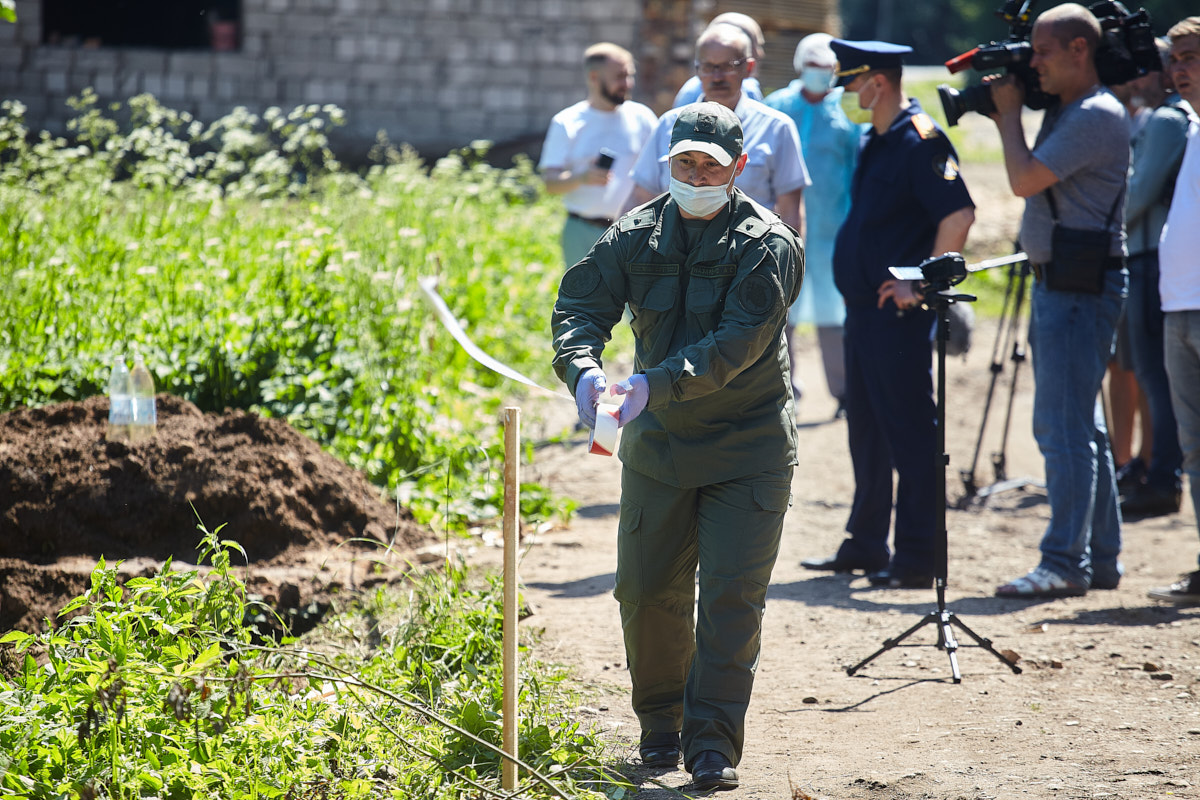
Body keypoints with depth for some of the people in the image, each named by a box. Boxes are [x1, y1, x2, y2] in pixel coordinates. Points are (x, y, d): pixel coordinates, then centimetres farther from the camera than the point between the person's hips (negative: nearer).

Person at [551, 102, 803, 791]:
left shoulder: (768, 246, -12)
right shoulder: (637, 236, 2)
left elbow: (737, 342, -23)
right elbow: (580, 305, -6)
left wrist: (656, 385, -36)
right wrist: (584, 370, -28)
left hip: (748, 449, -4)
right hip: (658, 445, 4)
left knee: (732, 596, -7)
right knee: (647, 591, 7)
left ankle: (713, 743, -2)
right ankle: (661, 727, 26)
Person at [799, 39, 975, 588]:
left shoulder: (920, 141, -14)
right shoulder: (874, 141, 15)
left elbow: (959, 214, -23)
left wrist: (920, 284, -21)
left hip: (899, 313, -10)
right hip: (863, 309, 10)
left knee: (910, 430, -5)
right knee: (866, 429, 15)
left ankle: (917, 558, -1)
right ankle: (866, 546, 24)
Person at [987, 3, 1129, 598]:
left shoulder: (1097, 115, -16)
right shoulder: (1063, 112, 15)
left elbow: (1025, 180, -20)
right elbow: (1031, 181, 24)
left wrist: (1010, 112, -6)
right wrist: (1003, 117, 13)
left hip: (1082, 286, -10)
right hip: (1058, 281, 10)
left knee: (1064, 426, -11)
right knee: (1079, 426, 14)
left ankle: (1066, 564, -9)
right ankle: (1099, 559, 20)